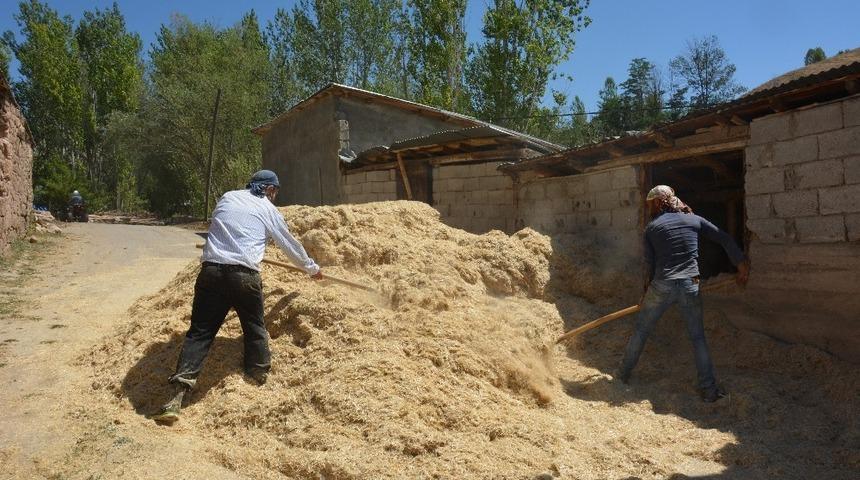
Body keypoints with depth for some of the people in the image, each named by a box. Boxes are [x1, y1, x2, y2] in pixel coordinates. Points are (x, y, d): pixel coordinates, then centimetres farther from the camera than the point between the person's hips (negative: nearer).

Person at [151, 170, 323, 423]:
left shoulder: (226, 198, 19)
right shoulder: (268, 210, 11)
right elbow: (290, 245, 21)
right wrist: (312, 268, 37)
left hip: (211, 270, 3)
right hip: (244, 276, -2)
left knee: (199, 332, 5)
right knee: (255, 331, 17)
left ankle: (176, 398, -3)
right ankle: (260, 382, 27)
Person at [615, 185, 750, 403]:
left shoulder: (651, 228, 3)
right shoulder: (694, 220, 7)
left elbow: (651, 264, 3)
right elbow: (725, 239, 7)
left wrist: (648, 291, 14)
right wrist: (742, 263, 11)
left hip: (662, 286, -1)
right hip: (690, 286, 2)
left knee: (641, 330, 15)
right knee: (698, 337, 12)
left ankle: (623, 374, 26)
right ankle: (709, 389, 12)